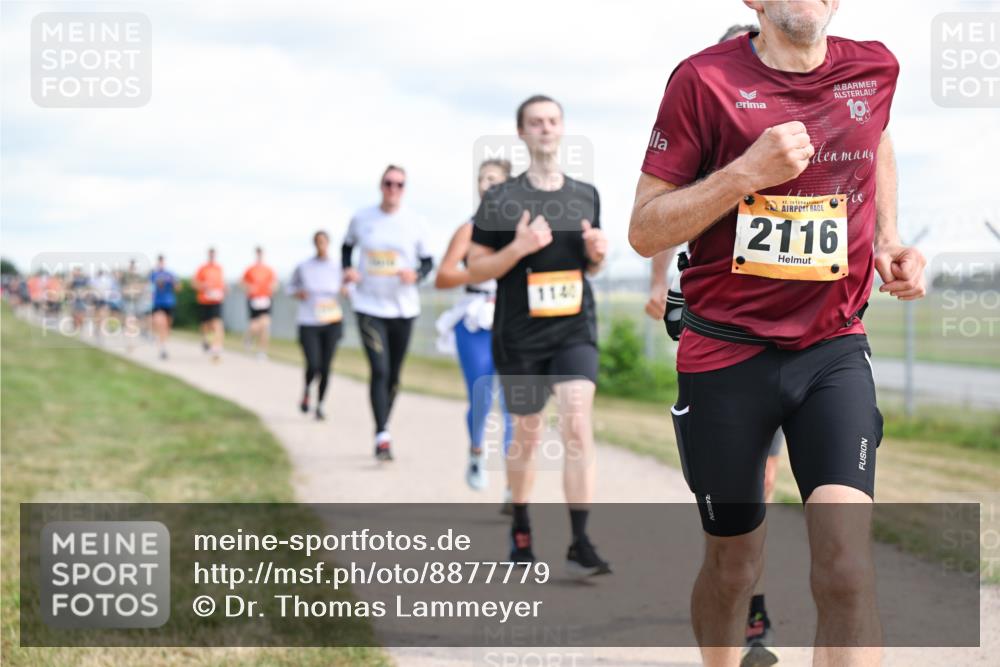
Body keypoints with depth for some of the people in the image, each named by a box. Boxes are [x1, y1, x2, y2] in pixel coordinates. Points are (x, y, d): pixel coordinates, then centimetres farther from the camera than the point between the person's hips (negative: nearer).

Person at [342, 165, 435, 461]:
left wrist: (416, 274, -14)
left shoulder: (414, 223, 0)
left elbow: (428, 261, 7)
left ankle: (383, 431, 29)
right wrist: (347, 269, 0)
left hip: (403, 308, 1)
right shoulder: (361, 219, 1)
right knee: (379, 370, -15)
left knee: (394, 374, 10)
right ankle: (382, 436, -16)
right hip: (370, 307, -1)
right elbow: (347, 246, 19)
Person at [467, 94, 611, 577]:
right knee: (527, 434, 10)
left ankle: (580, 546, -15)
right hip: (520, 335, -1)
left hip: (575, 329, 1)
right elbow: (475, 270, -2)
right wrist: (518, 248, -18)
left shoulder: (586, 195, 8)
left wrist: (597, 254, -4)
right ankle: (520, 530, 33)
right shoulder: (500, 200, -3)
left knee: (578, 424, -15)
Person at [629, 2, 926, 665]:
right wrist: (748, 172, -22)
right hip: (727, 355, -1)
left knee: (847, 567, -17)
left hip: (834, 351, 2)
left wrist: (888, 242, 11)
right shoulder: (706, 79, -9)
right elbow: (644, 230, -8)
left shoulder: (874, 69, 1)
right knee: (734, 565, 13)